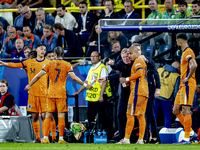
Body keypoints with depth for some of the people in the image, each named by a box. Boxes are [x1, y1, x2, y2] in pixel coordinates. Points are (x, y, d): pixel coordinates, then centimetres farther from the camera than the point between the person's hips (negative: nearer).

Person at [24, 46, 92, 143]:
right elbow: (74, 78, -9)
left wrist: (30, 85, 14)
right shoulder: (67, 65, -1)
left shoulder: (50, 64, 3)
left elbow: (38, 76, 2)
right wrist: (85, 85, 0)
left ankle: (45, 138, 0)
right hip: (61, 93, -1)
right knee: (61, 116, 1)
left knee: (48, 116, 6)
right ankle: (61, 138, -1)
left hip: (51, 93, 2)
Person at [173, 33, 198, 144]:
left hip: (188, 85, -10)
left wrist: (187, 78, -20)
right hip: (183, 86, 10)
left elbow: (194, 66, -28)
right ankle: (191, 132, 13)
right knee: (176, 110, 10)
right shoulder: (185, 52, 19)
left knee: (186, 110, -11)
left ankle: (187, 138, -12)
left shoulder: (188, 52, -12)